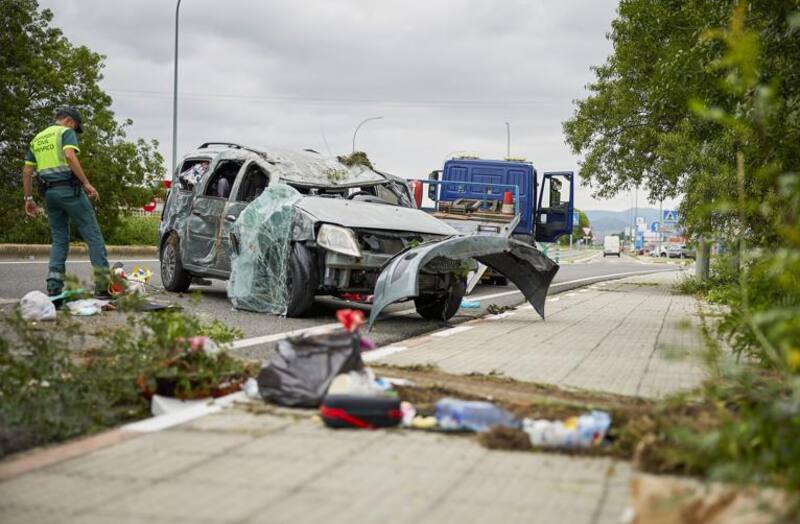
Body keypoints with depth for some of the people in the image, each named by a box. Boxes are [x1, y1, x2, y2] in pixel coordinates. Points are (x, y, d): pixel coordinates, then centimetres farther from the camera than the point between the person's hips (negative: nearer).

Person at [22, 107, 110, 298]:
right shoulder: (66, 132, 1)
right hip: (69, 189, -7)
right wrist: (86, 184, -21)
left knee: (59, 239, 13)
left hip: (49, 193, 7)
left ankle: (54, 286, 1)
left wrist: (28, 198, 19)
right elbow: (70, 156, -18)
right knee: (93, 235, -4)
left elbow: (27, 171, 17)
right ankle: (102, 284, -9)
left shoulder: (37, 139, 21)